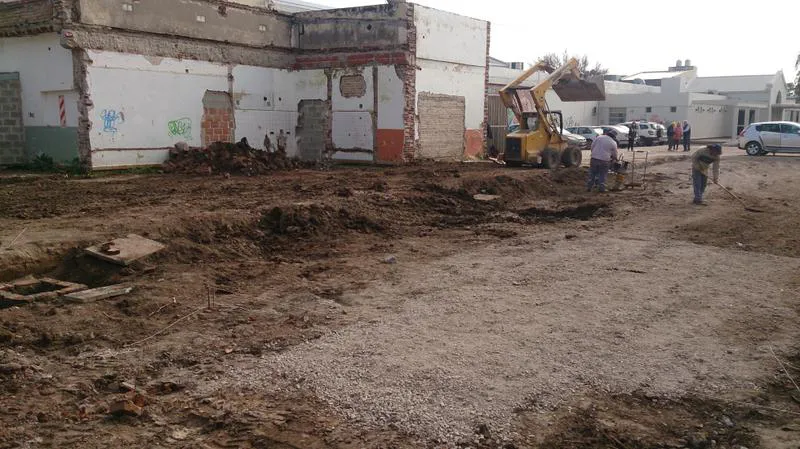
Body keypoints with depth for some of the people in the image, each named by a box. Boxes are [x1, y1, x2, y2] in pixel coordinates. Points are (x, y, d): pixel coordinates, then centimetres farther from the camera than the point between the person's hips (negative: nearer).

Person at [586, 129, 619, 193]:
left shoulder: (599, 137, 3)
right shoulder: (613, 143, 1)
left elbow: (592, 146, 6)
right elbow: (614, 155, 11)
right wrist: (614, 159, 32)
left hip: (594, 158, 2)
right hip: (604, 160, -2)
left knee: (592, 173, 12)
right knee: (602, 175, 9)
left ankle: (589, 187, 14)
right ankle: (601, 188, 9)